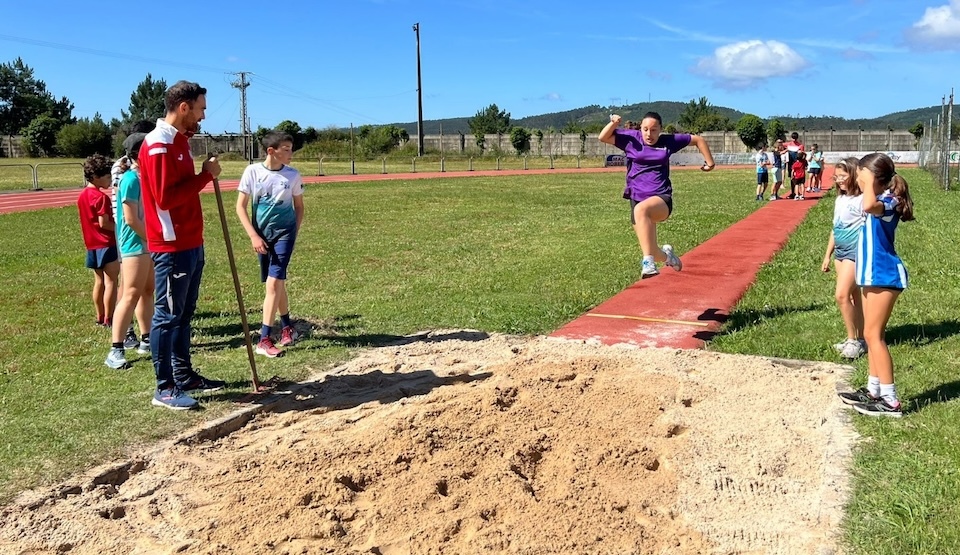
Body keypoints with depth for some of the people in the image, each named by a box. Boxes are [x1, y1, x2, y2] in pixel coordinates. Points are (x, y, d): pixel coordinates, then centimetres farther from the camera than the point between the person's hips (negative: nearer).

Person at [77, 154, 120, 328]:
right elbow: (104, 223, -20)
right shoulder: (101, 197, -16)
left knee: (99, 281, 14)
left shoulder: (82, 195, 11)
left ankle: (100, 317, 20)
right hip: (107, 244, -9)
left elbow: (91, 220, 15)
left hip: (91, 244, 9)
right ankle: (108, 319, -1)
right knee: (111, 282, -3)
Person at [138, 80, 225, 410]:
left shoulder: (179, 141, 15)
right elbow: (165, 197, -23)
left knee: (184, 313, 16)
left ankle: (184, 376, 26)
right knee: (168, 315, -2)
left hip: (191, 243, 10)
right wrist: (205, 176, -16)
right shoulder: (158, 146, -16)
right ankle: (165, 388, 6)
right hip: (172, 246, -10)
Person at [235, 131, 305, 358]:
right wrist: (253, 236, -9)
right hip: (262, 234, 2)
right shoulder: (252, 171, -6)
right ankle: (286, 326, 34)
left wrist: (295, 233, 3)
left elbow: (299, 207, 8)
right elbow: (240, 206, -3)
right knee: (277, 282, 14)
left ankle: (264, 340, -9)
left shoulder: (293, 175, -5)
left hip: (284, 232, -1)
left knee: (273, 283, -11)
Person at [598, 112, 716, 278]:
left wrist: (709, 161, 16)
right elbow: (603, 138, 4)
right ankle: (665, 254, 43)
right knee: (653, 253, 3)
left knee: (641, 209, -40)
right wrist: (613, 123, -13)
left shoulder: (668, 141, 5)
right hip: (637, 199, 3)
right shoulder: (631, 138, 5)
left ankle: (648, 262, -46)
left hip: (661, 199, -3)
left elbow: (698, 139, 17)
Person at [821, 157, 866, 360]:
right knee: (854, 296, 13)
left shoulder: (861, 199, -12)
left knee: (842, 295, -14)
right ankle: (858, 339, 19)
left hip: (855, 252, -8)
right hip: (840, 252, 8)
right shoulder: (840, 199, 13)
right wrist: (827, 255, 21)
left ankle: (854, 339, -2)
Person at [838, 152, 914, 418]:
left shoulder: (888, 202, -18)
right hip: (875, 274, 10)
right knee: (872, 334, 15)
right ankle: (874, 390, 24)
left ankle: (890, 401, -4)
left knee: (873, 334, -8)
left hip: (884, 276, -10)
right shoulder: (881, 202, 11)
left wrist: (869, 181, -30)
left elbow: (869, 206, -43)